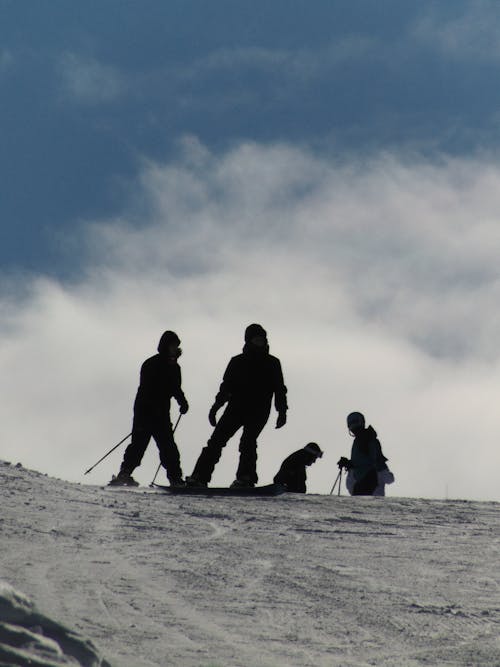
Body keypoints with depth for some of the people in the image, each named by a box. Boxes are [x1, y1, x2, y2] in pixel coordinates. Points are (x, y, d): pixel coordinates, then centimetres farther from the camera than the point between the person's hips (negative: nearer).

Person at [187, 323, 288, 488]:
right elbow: (226, 387, 14)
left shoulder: (272, 363, 11)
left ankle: (245, 478, -22)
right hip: (236, 408, 2)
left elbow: (279, 390, 10)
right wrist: (215, 407, 5)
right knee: (217, 441, -7)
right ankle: (200, 476, -8)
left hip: (259, 412, -2)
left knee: (247, 442, -19)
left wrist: (282, 412, -2)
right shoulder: (237, 362, 13)